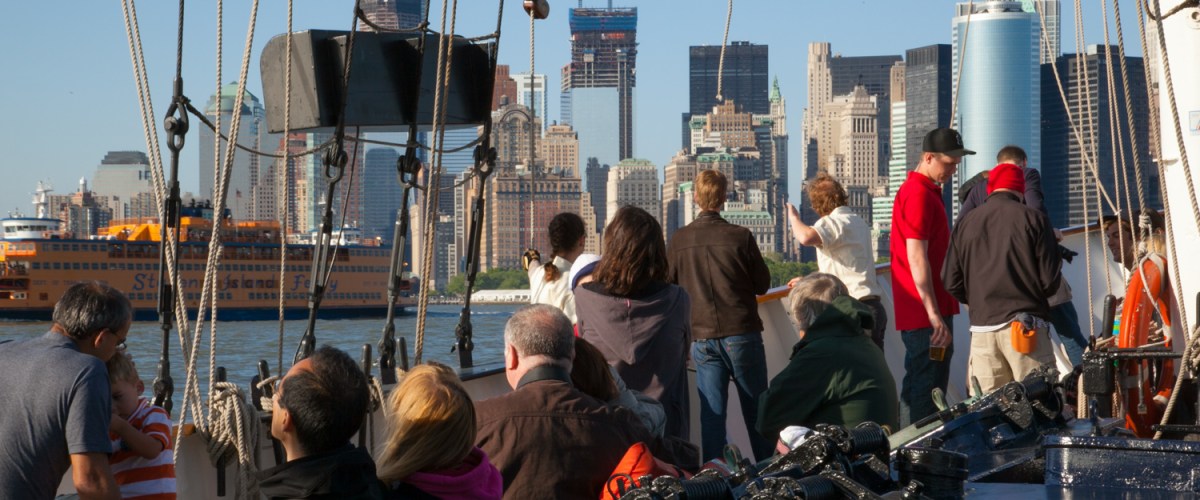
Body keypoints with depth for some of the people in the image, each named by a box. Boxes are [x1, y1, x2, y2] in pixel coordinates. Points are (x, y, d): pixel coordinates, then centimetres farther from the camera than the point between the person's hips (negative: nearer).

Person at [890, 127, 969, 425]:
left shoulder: (928, 192, 20)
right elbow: (917, 260, -20)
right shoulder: (919, 194, -14)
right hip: (924, 314, -11)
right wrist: (934, 315, -22)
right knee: (924, 392, -9)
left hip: (931, 311, 11)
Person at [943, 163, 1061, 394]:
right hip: (1026, 328, -3)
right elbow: (1051, 280, -1)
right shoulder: (1033, 219, 1)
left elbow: (951, 282, 9)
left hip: (982, 327, 3)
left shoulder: (966, 224, 9)